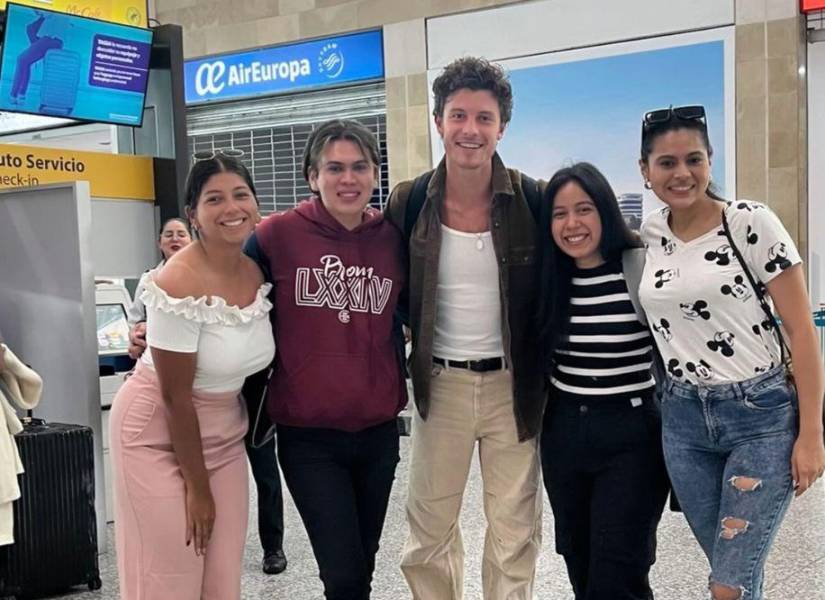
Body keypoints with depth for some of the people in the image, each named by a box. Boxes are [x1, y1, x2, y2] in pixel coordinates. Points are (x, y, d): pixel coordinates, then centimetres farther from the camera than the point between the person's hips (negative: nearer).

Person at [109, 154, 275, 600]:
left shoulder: (260, 275, -5)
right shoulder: (180, 285, -23)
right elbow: (175, 396, -19)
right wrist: (197, 486, -13)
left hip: (223, 432, 6)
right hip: (160, 434, -6)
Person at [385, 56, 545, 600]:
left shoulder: (532, 200, -8)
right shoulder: (410, 202, -4)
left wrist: (544, 370, -5)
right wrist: (406, 364, 0)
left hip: (512, 383, -1)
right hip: (440, 382, 1)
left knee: (515, 530, 11)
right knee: (429, 527, 13)